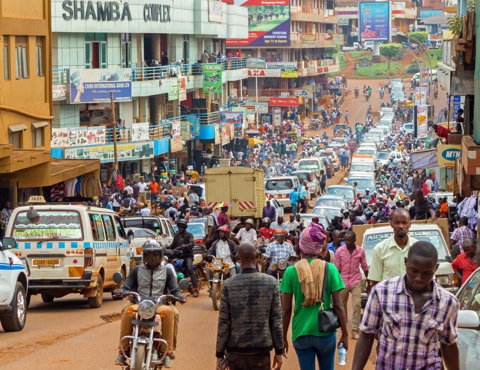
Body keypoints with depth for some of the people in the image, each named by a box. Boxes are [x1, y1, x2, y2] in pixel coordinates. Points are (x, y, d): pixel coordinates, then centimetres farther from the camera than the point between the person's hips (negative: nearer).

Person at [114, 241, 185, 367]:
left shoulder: (167, 272, 17)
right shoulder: (136, 270, 17)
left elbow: (175, 289, 9)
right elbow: (127, 287, 11)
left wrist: (179, 295, -15)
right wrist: (121, 291, -14)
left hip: (160, 305, 0)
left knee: (169, 312, -36)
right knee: (127, 313, -35)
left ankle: (167, 352, -35)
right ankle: (123, 352, -30)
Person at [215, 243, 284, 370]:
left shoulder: (229, 285, -6)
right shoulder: (271, 282, -5)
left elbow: (223, 323, -4)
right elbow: (276, 320, -3)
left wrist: (220, 353, 4)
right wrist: (279, 350, 5)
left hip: (235, 350, 0)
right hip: (261, 349, 0)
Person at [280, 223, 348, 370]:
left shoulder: (291, 271, -5)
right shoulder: (330, 269, -5)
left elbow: (286, 309, -3)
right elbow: (338, 305, -5)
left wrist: (283, 337, 8)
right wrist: (345, 334, 4)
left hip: (301, 333, 0)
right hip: (325, 332, 0)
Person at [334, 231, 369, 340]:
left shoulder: (360, 251, -5)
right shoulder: (339, 251, -6)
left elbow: (364, 267, 4)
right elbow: (337, 269, -1)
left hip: (356, 281, -1)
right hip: (343, 281, 1)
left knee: (357, 304, -11)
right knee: (342, 305, 12)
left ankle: (355, 330, -8)